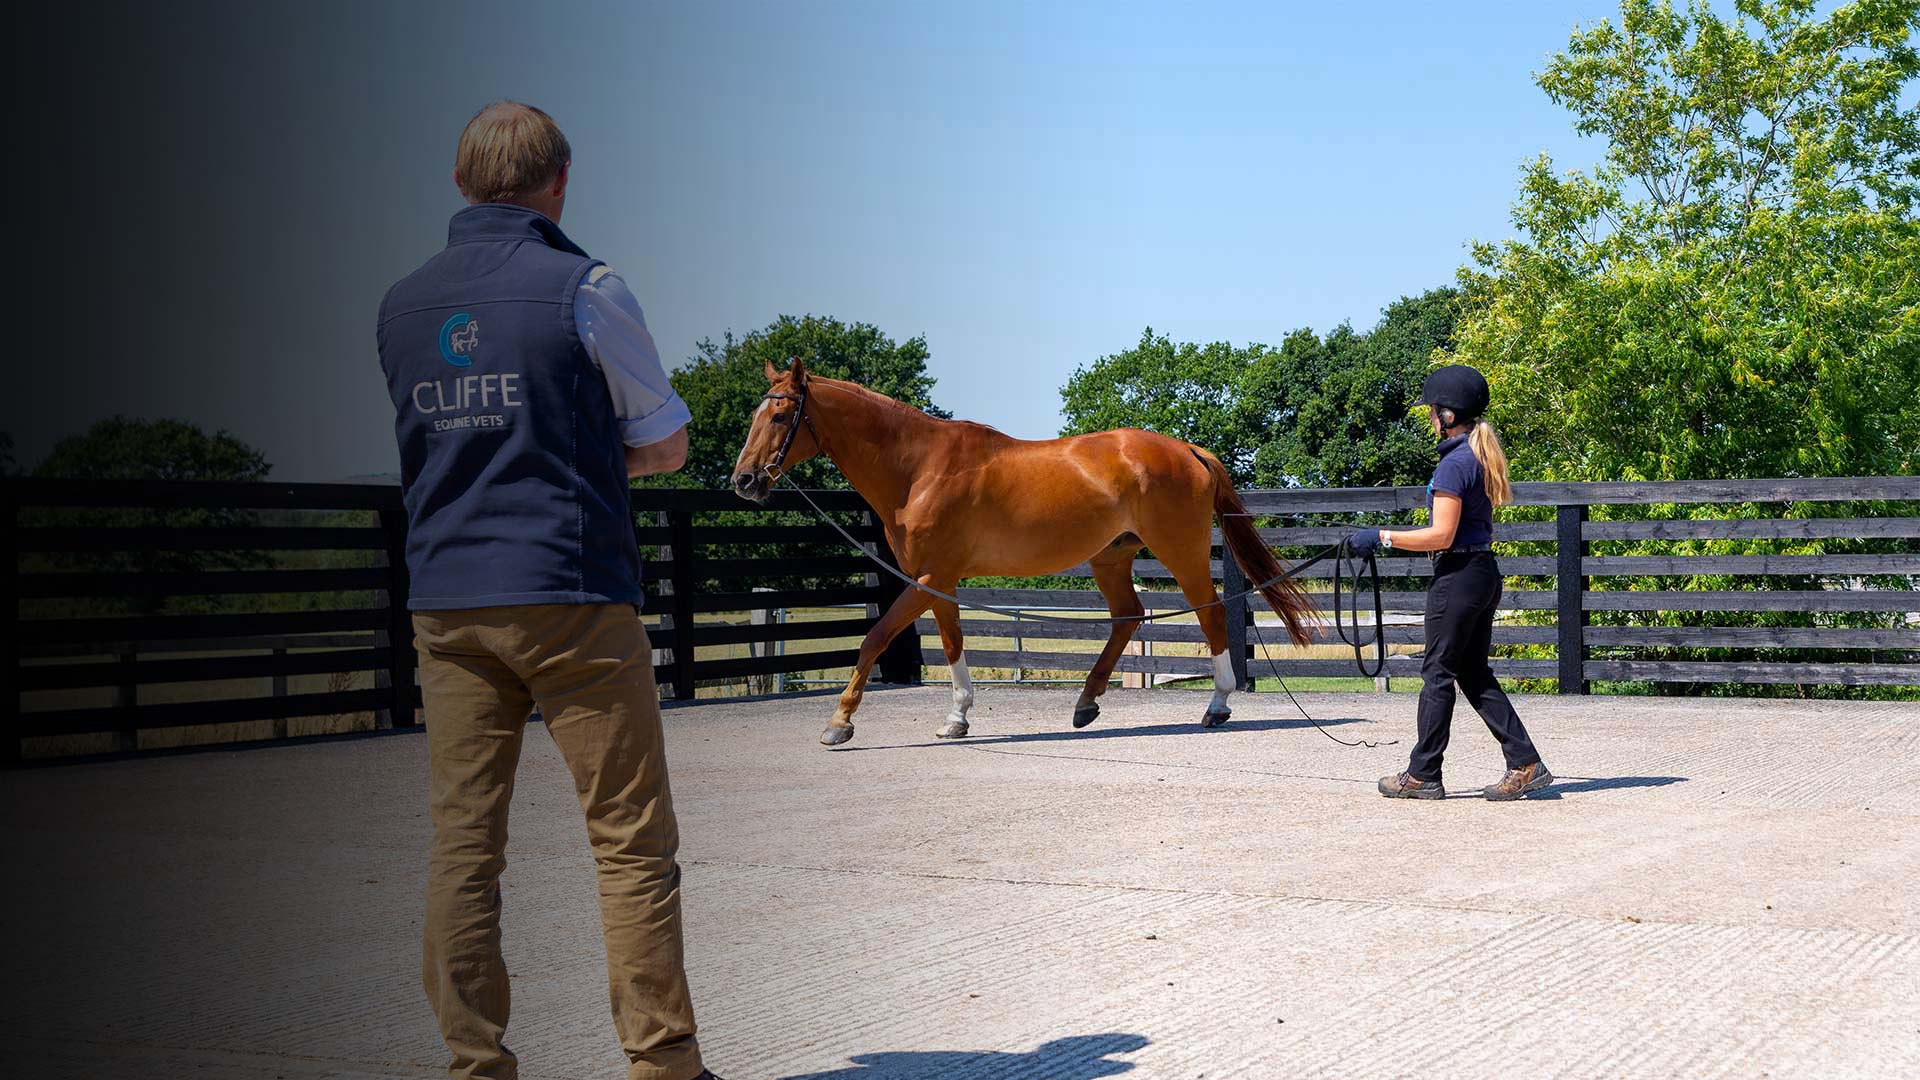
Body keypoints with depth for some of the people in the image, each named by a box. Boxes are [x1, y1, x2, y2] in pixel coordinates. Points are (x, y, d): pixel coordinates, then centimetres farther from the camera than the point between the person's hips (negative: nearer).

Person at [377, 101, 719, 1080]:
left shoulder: (402, 303, 10)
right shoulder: (581, 288, -5)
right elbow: (667, 444, 2)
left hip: (445, 603, 5)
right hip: (571, 595, -5)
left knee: (463, 843, 6)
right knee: (632, 842, 1)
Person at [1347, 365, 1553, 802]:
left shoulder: (1455, 463, -17)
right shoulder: (1480, 456, 13)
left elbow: (1442, 535, -20)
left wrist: (1382, 537, -15)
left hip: (1459, 576, -10)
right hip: (1484, 572, 10)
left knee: (1438, 673, -1)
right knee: (1475, 674, 13)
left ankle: (1423, 774, 7)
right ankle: (1525, 764, 9)